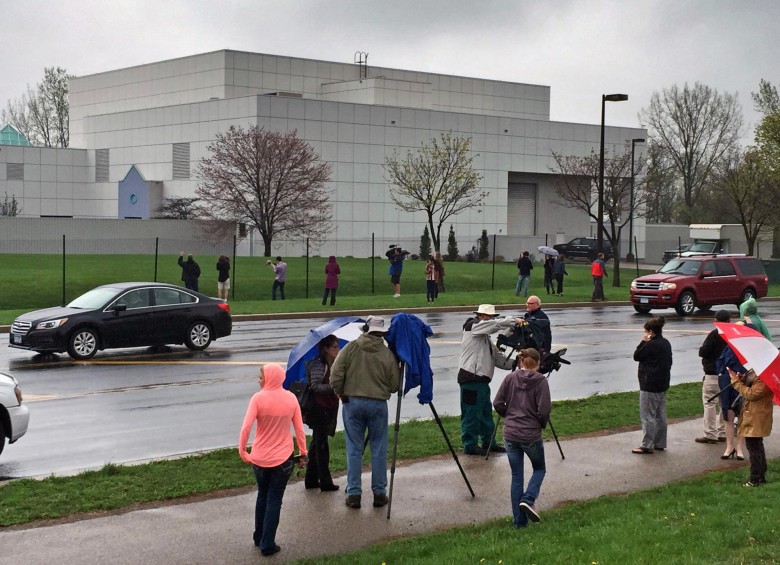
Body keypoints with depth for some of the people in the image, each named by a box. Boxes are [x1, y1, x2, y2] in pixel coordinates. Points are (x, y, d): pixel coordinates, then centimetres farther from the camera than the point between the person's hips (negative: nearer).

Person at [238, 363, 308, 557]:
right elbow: (299, 428, 0)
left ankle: (259, 538, 29)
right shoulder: (291, 398, -4)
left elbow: (246, 427, -19)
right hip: (283, 458, 0)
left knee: (262, 496, 20)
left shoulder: (258, 398, -13)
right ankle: (267, 544, 6)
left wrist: (242, 452, -8)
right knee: (274, 500, 7)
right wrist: (303, 452, 10)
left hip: (260, 458, 0)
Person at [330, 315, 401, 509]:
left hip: (352, 402, 0)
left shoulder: (351, 348, -3)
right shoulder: (388, 354, -3)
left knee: (354, 449, 6)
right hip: (378, 404, 0)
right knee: (379, 449, 9)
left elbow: (335, 376, -9)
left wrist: (341, 394, 6)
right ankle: (379, 493, 12)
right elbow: (395, 385, 0)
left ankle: (353, 494, 7)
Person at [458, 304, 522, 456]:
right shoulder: (473, 326, -4)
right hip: (471, 378, -10)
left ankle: (488, 443, 26)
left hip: (482, 379, 10)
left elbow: (497, 358, 17)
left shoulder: (486, 338, 22)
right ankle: (470, 446, 5)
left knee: (486, 413, 16)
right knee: (471, 413, -3)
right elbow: (496, 324, -19)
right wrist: (514, 321, -12)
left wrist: (515, 364, 5)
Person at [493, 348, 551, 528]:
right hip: (531, 435, -3)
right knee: (539, 469, 21)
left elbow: (498, 403, 0)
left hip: (510, 434, 3)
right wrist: (542, 424, 6)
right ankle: (528, 499, -4)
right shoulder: (540, 381, -8)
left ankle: (519, 521, 13)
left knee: (516, 477, 11)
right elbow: (544, 410, -14)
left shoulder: (510, 378, 1)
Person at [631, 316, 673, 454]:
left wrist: (643, 342, -5)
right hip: (662, 384, 9)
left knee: (647, 416, -4)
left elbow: (636, 356, -10)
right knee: (660, 415, 14)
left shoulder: (650, 345, -19)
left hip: (650, 386, -9)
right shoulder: (666, 343, 9)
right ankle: (660, 443, 21)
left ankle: (647, 445, -3)